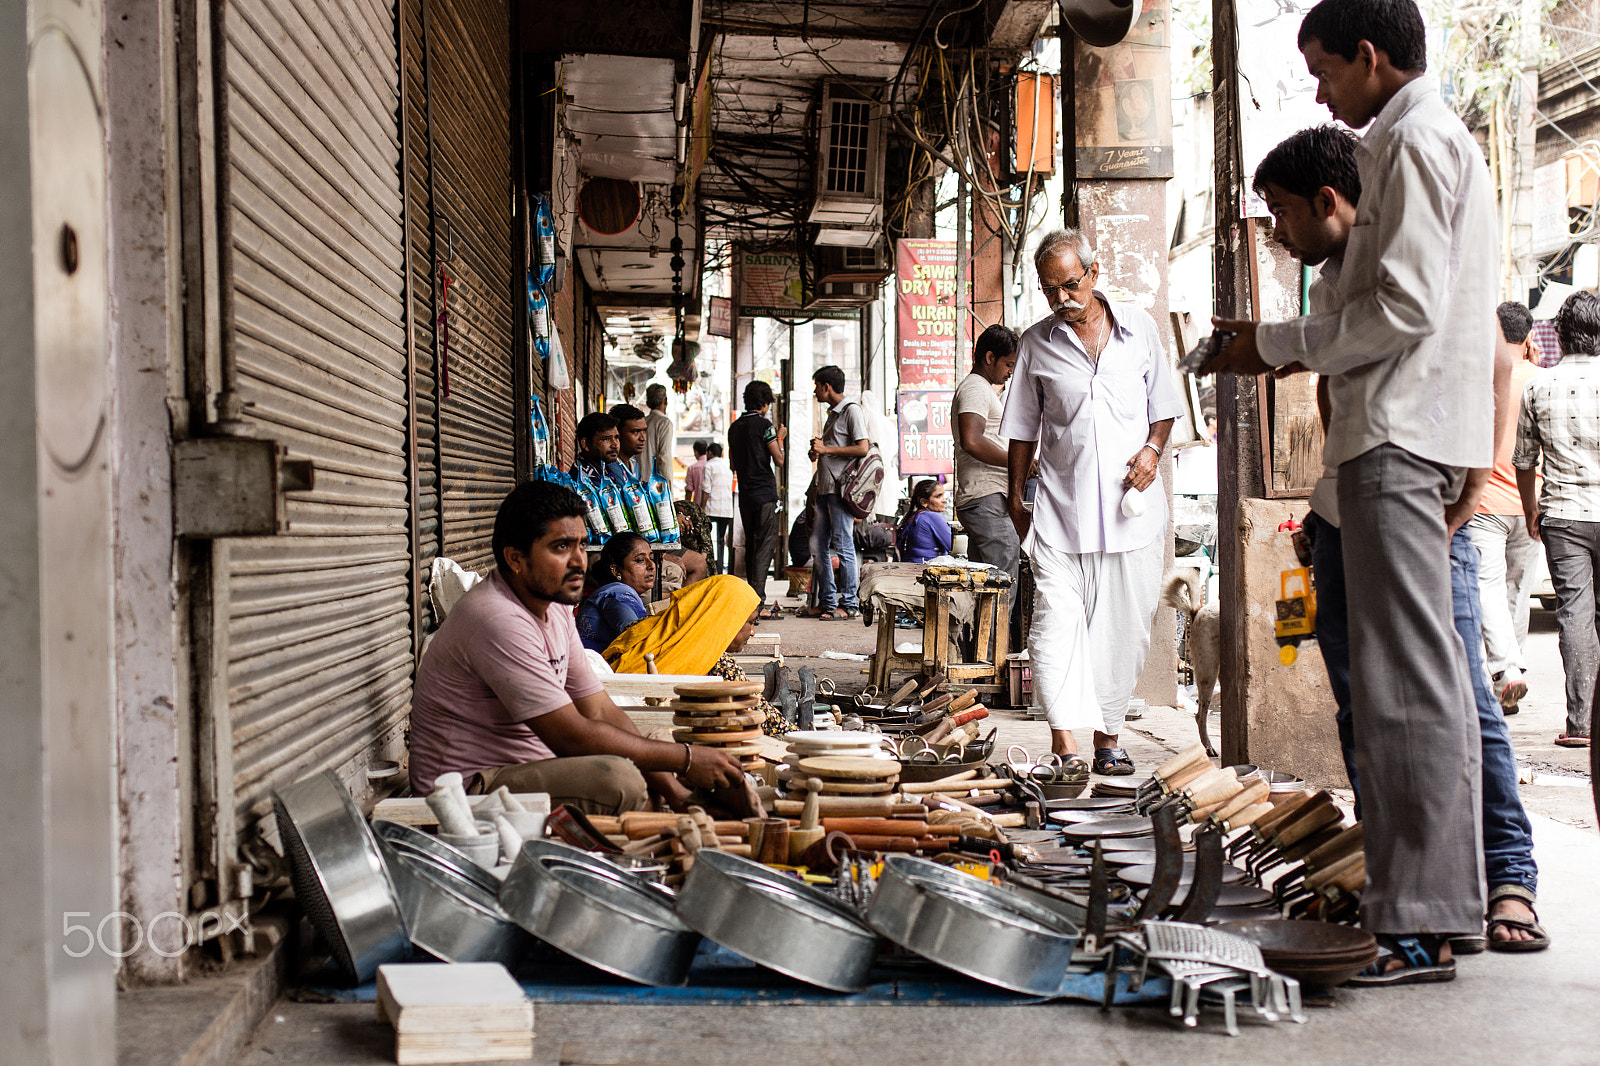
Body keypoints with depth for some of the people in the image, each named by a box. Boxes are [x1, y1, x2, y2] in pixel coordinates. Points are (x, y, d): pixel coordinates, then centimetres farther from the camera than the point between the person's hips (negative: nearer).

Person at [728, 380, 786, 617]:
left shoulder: (734, 427, 12)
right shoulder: (764, 424, -9)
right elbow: (779, 460, -9)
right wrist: (780, 438, 7)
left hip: (745, 495, 7)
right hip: (765, 493, -7)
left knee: (751, 546, 14)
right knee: (766, 546, -7)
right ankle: (758, 602, -15)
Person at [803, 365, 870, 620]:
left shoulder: (852, 410, -7)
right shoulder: (832, 414, 21)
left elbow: (862, 448, -17)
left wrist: (826, 449, -13)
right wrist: (817, 452, 8)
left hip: (841, 488, -10)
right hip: (825, 487, 10)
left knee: (843, 546, -8)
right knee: (819, 547, 8)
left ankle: (847, 604, -4)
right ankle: (826, 602, 13)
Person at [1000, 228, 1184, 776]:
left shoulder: (1138, 327, 7)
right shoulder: (1036, 343, 7)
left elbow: (1165, 406, 15)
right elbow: (1023, 428, 12)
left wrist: (1152, 449, -4)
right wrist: (1015, 499, 9)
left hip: (1131, 509, 1)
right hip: (1060, 510, -1)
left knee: (1123, 628, 5)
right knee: (1056, 624, -13)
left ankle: (1108, 737, 18)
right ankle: (1065, 746, -17)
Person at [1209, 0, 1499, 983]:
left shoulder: (1412, 142, -8)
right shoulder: (1456, 144, 24)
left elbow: (1406, 309, -17)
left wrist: (1282, 343, -7)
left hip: (1397, 437, -11)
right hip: (1434, 436, 11)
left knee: (1406, 679, -12)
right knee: (1430, 674, 12)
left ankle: (1421, 922, -11)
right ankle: (1450, 899, 18)